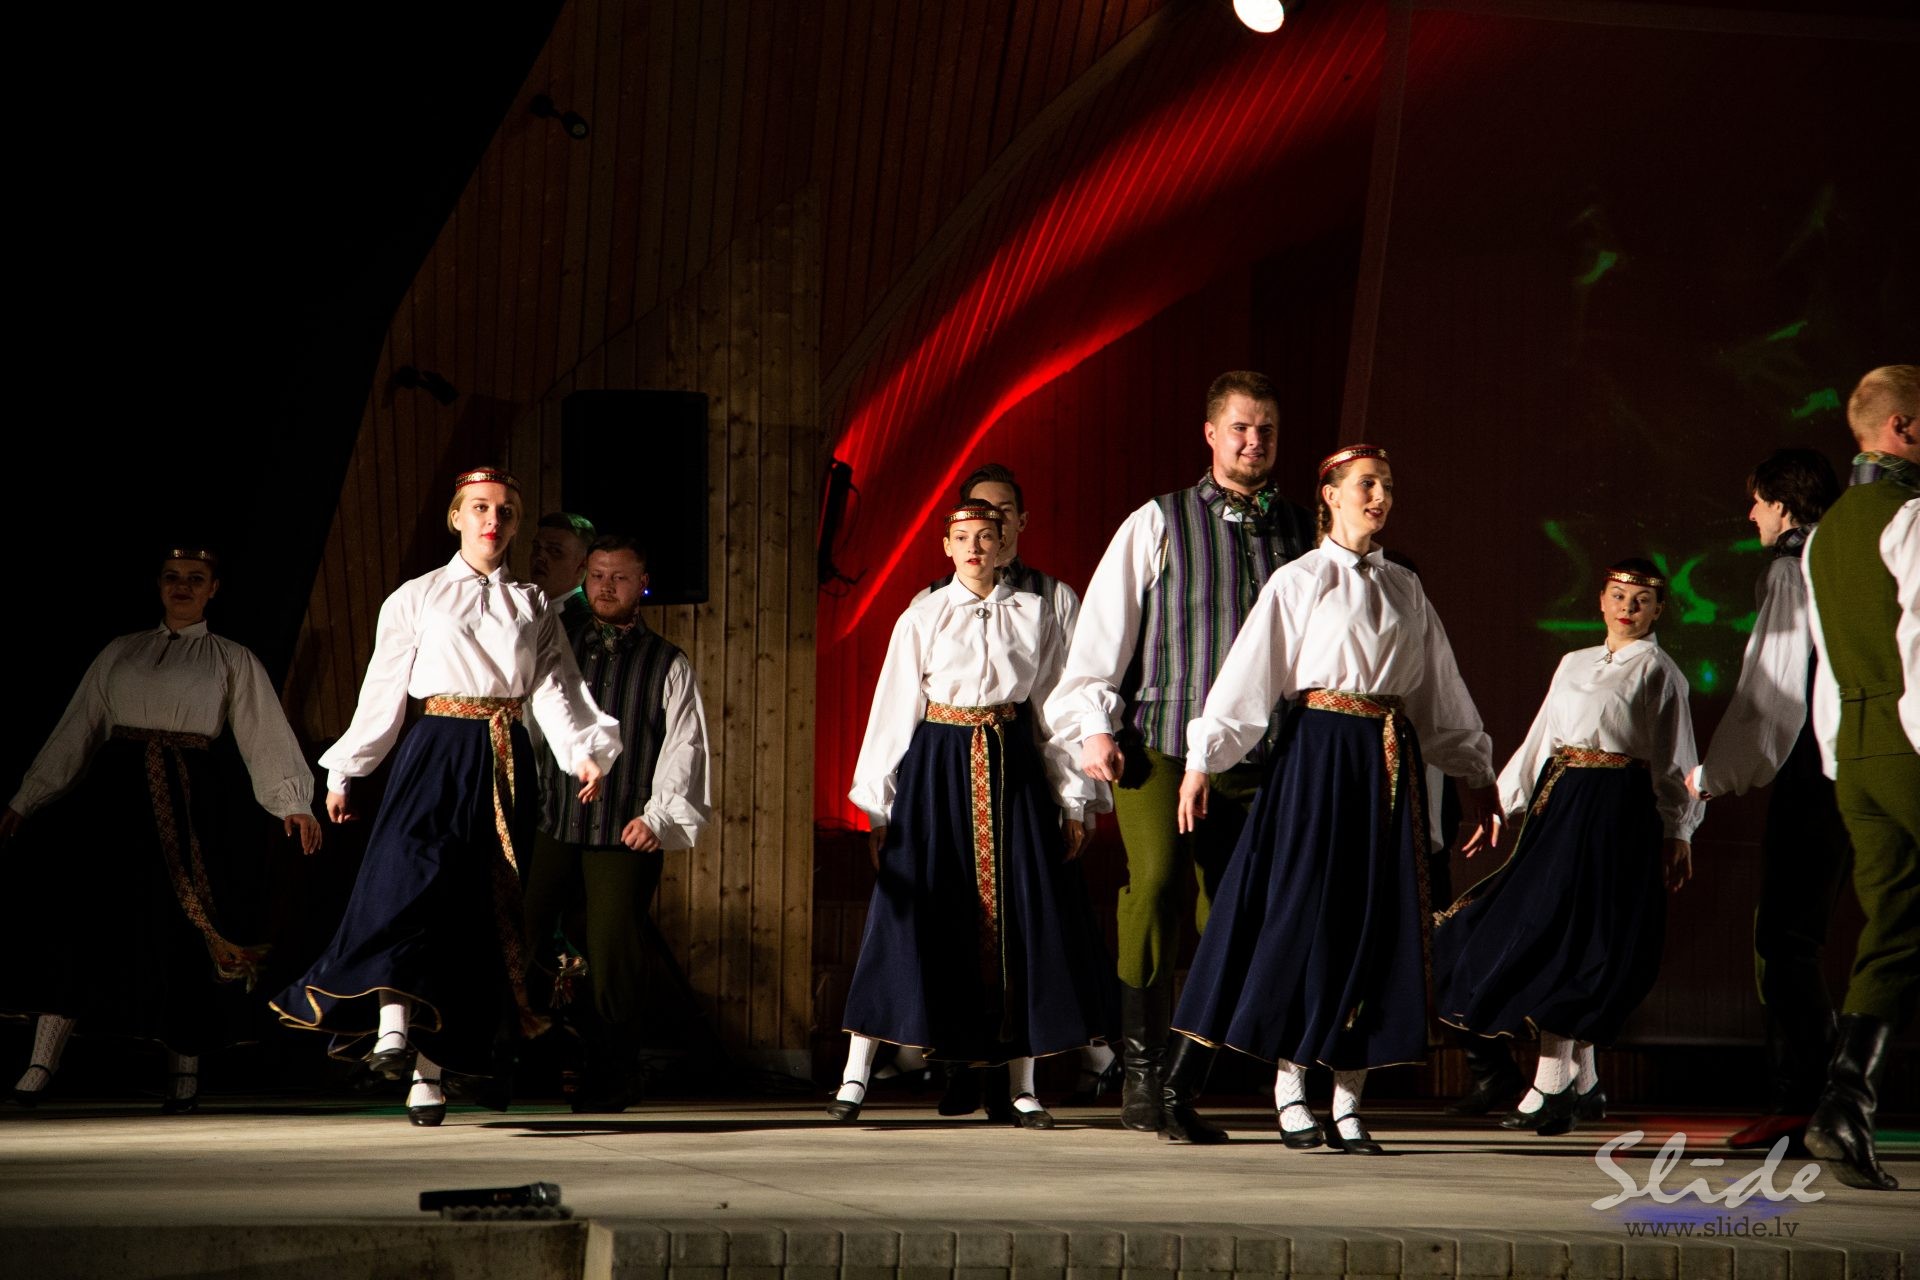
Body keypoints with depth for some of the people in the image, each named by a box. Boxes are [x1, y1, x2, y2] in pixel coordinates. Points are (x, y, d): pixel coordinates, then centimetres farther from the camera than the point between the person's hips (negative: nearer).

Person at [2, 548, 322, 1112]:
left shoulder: (232, 661, 10)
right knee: (80, 919, -9)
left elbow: (266, 736, 1)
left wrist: (292, 803, -13)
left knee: (181, 931, -4)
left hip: (186, 802, -1)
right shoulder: (121, 653, 16)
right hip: (115, 795, 1)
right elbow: (75, 732, 17)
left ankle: (185, 1068, 10)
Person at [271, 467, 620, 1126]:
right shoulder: (416, 598, 9)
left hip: (505, 765, 2)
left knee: (480, 909, -3)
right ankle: (393, 1019, -33)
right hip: (437, 751, -2)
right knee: (413, 873, -26)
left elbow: (556, 692, 2)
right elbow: (382, 693, 10)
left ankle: (430, 1068, -1)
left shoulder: (533, 608, 14)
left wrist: (583, 753, -16)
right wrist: (343, 773, 8)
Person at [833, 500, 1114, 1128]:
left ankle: (1023, 1088, 6)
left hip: (1013, 770, 2)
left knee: (1022, 916, 0)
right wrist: (878, 805, 1)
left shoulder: (1033, 615, 7)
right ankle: (855, 1077, -3)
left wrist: (1072, 801, 5)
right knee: (911, 914, -6)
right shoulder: (922, 619, 4)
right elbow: (893, 710, 4)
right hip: (937, 767, -2)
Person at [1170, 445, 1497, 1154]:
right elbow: (1248, 671, -7)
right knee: (1303, 915, -5)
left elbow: (1440, 688, 21)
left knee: (1377, 924, 1)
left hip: (1389, 762, 5)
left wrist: (1475, 771, 24)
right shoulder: (1299, 581, 0)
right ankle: (1289, 1083, 6)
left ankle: (1348, 1096, 5)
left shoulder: (1404, 589, 14)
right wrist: (1202, 758, -14)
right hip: (1317, 752, -5)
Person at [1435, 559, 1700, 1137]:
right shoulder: (1574, 664, 18)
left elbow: (1673, 761, -1)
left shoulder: (1658, 672, 1)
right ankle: (1583, 1082, 13)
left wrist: (1677, 833, -5)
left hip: (1615, 808, -6)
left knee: (1560, 937, -11)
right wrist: (1502, 806, 16)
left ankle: (1551, 1088, -10)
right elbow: (1541, 740, 20)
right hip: (1559, 802, 6)